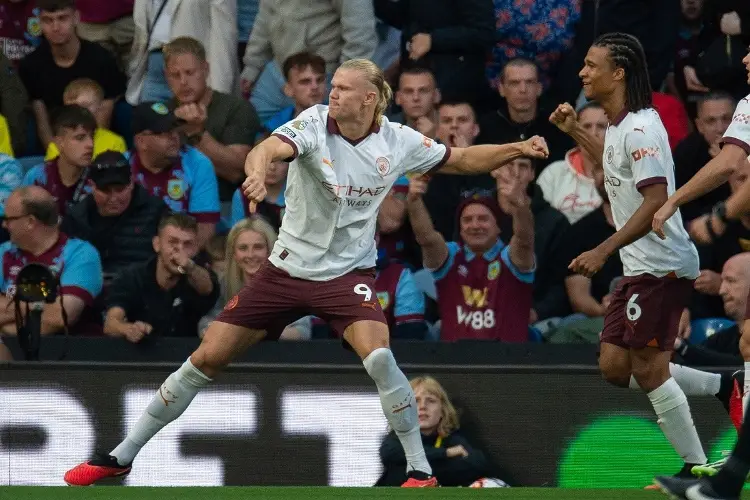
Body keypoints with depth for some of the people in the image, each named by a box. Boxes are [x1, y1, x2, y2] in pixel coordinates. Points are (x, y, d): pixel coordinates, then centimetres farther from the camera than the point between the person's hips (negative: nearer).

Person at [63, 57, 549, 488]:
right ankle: (122, 457, 14)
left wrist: (518, 149, -6)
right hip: (287, 268, 1)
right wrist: (257, 171, -57)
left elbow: (460, 159, 7)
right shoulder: (314, 123, -14)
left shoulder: (398, 141, -7)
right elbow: (271, 148, -34)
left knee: (378, 356, -29)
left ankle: (420, 469, -13)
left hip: (348, 272, 0)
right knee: (206, 359, 0)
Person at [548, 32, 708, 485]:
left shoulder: (640, 128, -18)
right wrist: (575, 131, 27)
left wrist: (603, 251, -27)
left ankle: (697, 466, -2)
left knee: (648, 368, -9)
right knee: (615, 367, 7)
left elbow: (655, 201, -25)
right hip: (639, 266, 10)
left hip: (662, 266, -10)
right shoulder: (620, 126, 12)